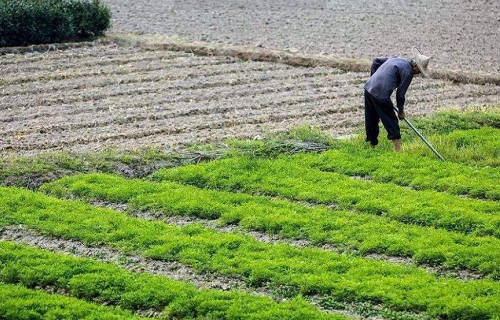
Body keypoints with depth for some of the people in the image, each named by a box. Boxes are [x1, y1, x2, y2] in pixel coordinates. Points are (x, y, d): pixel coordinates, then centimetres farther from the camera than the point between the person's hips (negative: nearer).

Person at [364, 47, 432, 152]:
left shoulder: (396, 59, 18)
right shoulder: (408, 72, -7)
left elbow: (376, 61, 25)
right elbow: (400, 93, -4)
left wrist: (373, 77, 31)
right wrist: (401, 110, 9)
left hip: (368, 87, 8)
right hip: (381, 95, -8)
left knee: (371, 120, 19)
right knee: (391, 120, 2)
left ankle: (372, 144, 32)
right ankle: (398, 149, -4)